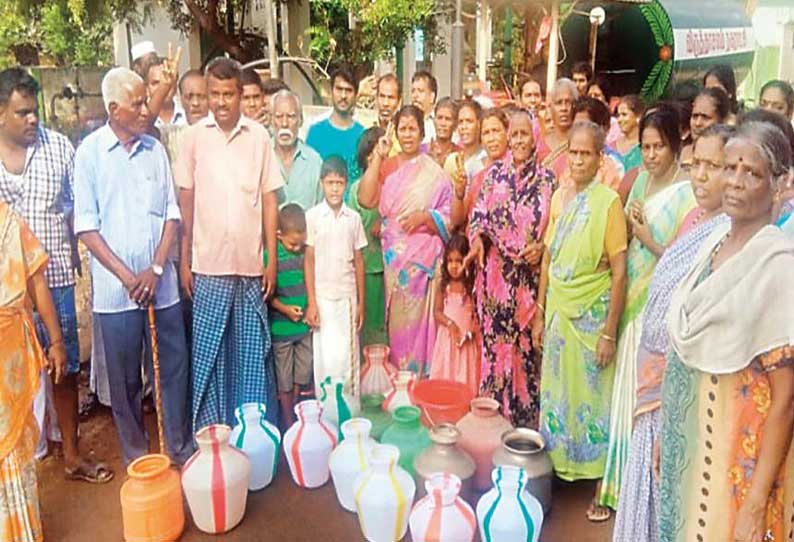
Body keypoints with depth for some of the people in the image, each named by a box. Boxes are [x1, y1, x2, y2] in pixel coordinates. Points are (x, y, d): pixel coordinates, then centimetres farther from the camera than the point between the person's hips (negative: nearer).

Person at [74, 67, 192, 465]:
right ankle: (136, 455, 26)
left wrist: (155, 270, -7)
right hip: (115, 288, -2)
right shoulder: (90, 152, -3)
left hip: (161, 284, 3)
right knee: (125, 378, 9)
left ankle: (180, 447, 26)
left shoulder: (155, 149, 5)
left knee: (173, 368, 10)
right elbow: (86, 226, -5)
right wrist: (127, 277, -11)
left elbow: (172, 214, 5)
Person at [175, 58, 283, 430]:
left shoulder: (259, 136, 2)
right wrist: (184, 261, 4)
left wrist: (272, 260, 2)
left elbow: (269, 200, 5)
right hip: (208, 266, 0)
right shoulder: (194, 137, 2)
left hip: (251, 265, 1)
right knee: (207, 355, 7)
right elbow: (185, 203, 5)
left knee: (252, 355, 9)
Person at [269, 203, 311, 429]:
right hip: (282, 327, -4)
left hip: (305, 324, 4)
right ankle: (288, 419, 24)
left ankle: (295, 409, 36)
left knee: (304, 369, 15)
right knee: (284, 376, 9)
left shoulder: (306, 254, -2)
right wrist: (284, 308, -20)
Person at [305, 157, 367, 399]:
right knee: (326, 359, 0)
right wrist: (311, 303, -6)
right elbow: (309, 260, -2)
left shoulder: (354, 217, 5)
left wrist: (361, 302, 5)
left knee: (349, 358, 6)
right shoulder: (312, 216, -2)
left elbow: (358, 261, 7)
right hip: (323, 297, -2)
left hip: (348, 297, 2)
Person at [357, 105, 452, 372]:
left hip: (422, 258, -3)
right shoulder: (385, 166, 9)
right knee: (396, 320, 6)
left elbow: (450, 215, 0)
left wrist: (425, 216, -18)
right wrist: (378, 157, -7)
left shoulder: (433, 172, 0)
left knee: (417, 319, -1)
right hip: (393, 256, 3)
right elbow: (365, 199, -6)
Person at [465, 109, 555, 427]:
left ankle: (525, 415, 21)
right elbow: (479, 214, 5)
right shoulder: (494, 173, 6)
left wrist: (542, 246, -14)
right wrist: (478, 238, -14)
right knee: (494, 341, 6)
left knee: (527, 344, 5)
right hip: (495, 273, 1)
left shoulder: (547, 179, 2)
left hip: (530, 277, -1)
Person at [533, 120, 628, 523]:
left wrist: (609, 332, -13)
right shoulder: (559, 196, 5)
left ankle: (601, 484, 23)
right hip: (558, 310, 5)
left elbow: (619, 272, -13)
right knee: (557, 391, 15)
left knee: (592, 396, 6)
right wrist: (540, 314, 11)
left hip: (592, 314, -5)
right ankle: (559, 466, 34)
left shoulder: (608, 201, -12)